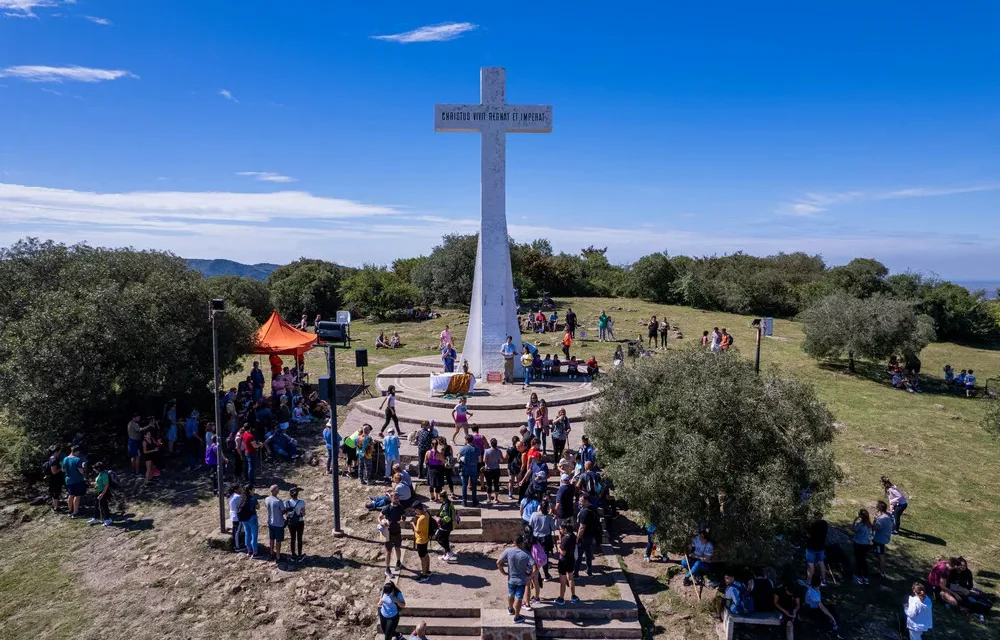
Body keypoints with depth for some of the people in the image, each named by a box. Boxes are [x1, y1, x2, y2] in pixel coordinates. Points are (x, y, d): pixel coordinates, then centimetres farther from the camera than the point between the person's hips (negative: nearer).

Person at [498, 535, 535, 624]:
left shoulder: (508, 551, -16)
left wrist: (503, 572, 0)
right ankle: (517, 617, 28)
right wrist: (530, 575, -8)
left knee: (510, 595, 27)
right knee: (518, 598, 13)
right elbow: (535, 568, -25)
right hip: (522, 580, -2)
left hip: (511, 579, 2)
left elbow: (498, 562, -13)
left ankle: (510, 609, 50)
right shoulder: (526, 554, -21)